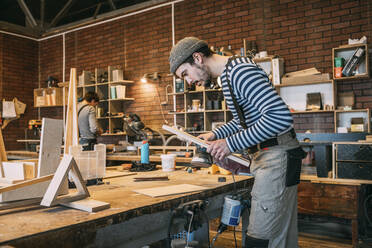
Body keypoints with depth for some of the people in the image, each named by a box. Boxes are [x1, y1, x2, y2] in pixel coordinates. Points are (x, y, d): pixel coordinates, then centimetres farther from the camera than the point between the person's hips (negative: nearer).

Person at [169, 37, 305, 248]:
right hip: (264, 157, 10)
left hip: (277, 157, -10)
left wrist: (231, 143, -25)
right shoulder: (229, 74, 15)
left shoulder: (240, 71, -18)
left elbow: (281, 116, -29)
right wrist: (216, 135, 14)